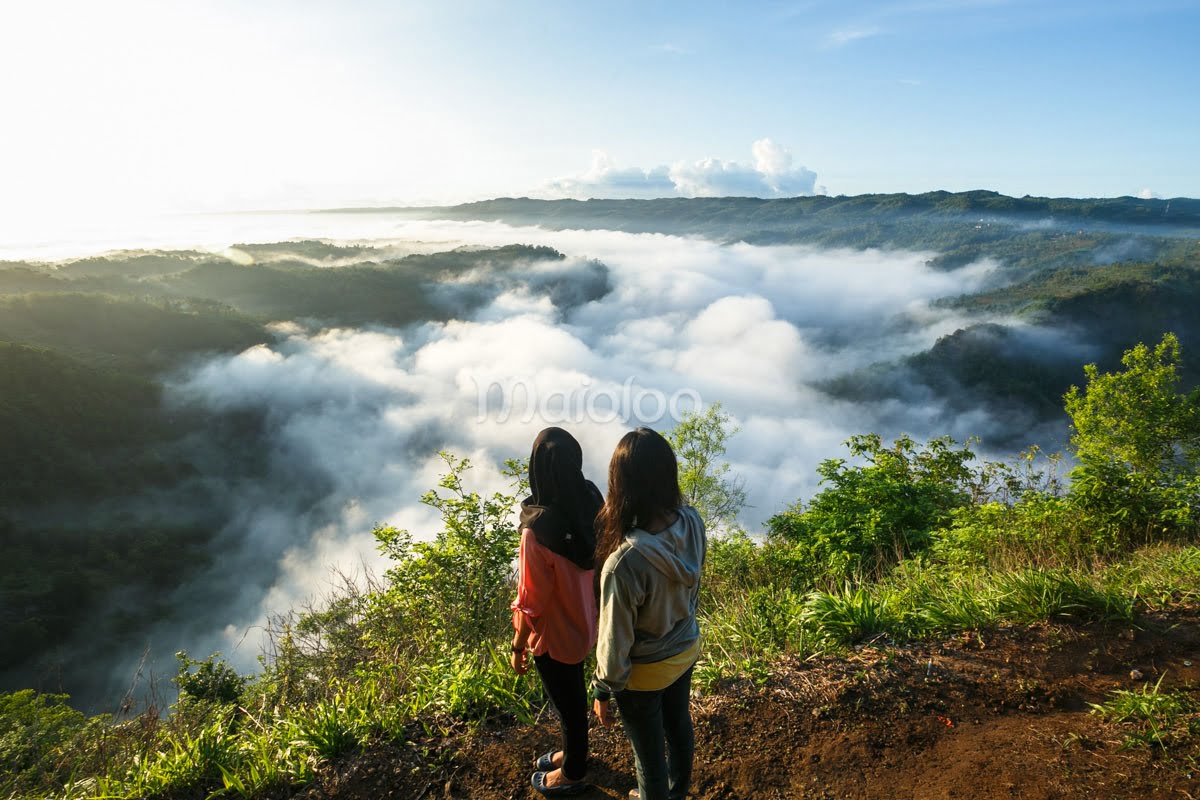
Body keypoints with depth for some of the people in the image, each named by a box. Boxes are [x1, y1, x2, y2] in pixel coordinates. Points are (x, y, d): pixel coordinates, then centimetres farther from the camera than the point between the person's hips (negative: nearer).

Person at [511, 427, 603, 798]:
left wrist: (518, 646, -7)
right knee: (572, 694, 30)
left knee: (568, 702, 20)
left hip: (554, 634, -6)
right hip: (583, 621, 6)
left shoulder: (538, 531, -37)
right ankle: (573, 753, 56)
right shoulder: (591, 500, -16)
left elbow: (531, 602, -24)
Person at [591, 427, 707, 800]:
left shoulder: (625, 561, -40)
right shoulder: (692, 522, -22)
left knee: (649, 747, 24)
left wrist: (603, 692, -7)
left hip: (645, 671, -6)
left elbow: (616, 640, -25)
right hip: (686, 648, 6)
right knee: (678, 722, 33)